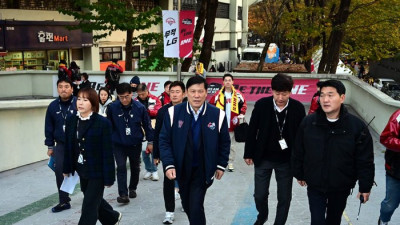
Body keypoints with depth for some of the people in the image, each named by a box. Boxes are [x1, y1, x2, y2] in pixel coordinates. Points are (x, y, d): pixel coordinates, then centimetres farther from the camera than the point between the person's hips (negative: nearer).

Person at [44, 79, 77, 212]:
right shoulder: (53, 106, 2)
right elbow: (49, 127, 8)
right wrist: (50, 146, 7)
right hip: (61, 145, 4)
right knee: (60, 171, 0)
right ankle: (64, 201, 12)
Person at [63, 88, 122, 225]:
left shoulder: (103, 123, -16)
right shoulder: (71, 121, 2)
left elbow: (107, 153, -16)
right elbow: (68, 147, 9)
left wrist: (109, 177, -15)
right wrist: (67, 169, 10)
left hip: (97, 172, -6)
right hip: (82, 172, 7)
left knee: (89, 207, -1)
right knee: (94, 201, 22)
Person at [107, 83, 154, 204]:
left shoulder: (140, 107, -14)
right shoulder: (112, 107, -12)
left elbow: (147, 125, -3)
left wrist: (150, 142, 1)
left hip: (135, 143, 1)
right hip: (118, 144, -1)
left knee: (135, 168, 15)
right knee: (121, 167, -10)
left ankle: (132, 188, 36)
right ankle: (123, 194, -8)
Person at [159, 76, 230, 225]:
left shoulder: (217, 115, -10)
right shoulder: (173, 113, -10)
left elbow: (224, 143, 1)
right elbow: (164, 140, -6)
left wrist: (221, 165, 2)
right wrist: (168, 165, -14)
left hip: (203, 171, -2)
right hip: (181, 169, 2)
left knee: (196, 207, -9)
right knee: (186, 205, 17)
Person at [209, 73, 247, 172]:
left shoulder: (238, 94, -1)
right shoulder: (218, 94, -2)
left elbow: (244, 104, 9)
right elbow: (211, 105, 5)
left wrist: (242, 113, -4)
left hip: (233, 124, 1)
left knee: (232, 145, 8)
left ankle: (230, 163, 19)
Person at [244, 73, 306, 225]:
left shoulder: (298, 108, -11)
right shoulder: (261, 105, -11)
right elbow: (252, 130, -2)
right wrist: (248, 154, 2)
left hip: (286, 161, 0)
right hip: (263, 158, 1)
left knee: (284, 197, 10)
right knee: (259, 195, 12)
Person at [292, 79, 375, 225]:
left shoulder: (357, 126, -15)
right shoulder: (308, 123, -11)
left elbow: (365, 160, -9)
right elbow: (298, 152, 1)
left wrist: (365, 187, -6)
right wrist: (299, 174, 8)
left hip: (341, 187, 0)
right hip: (314, 186, 0)